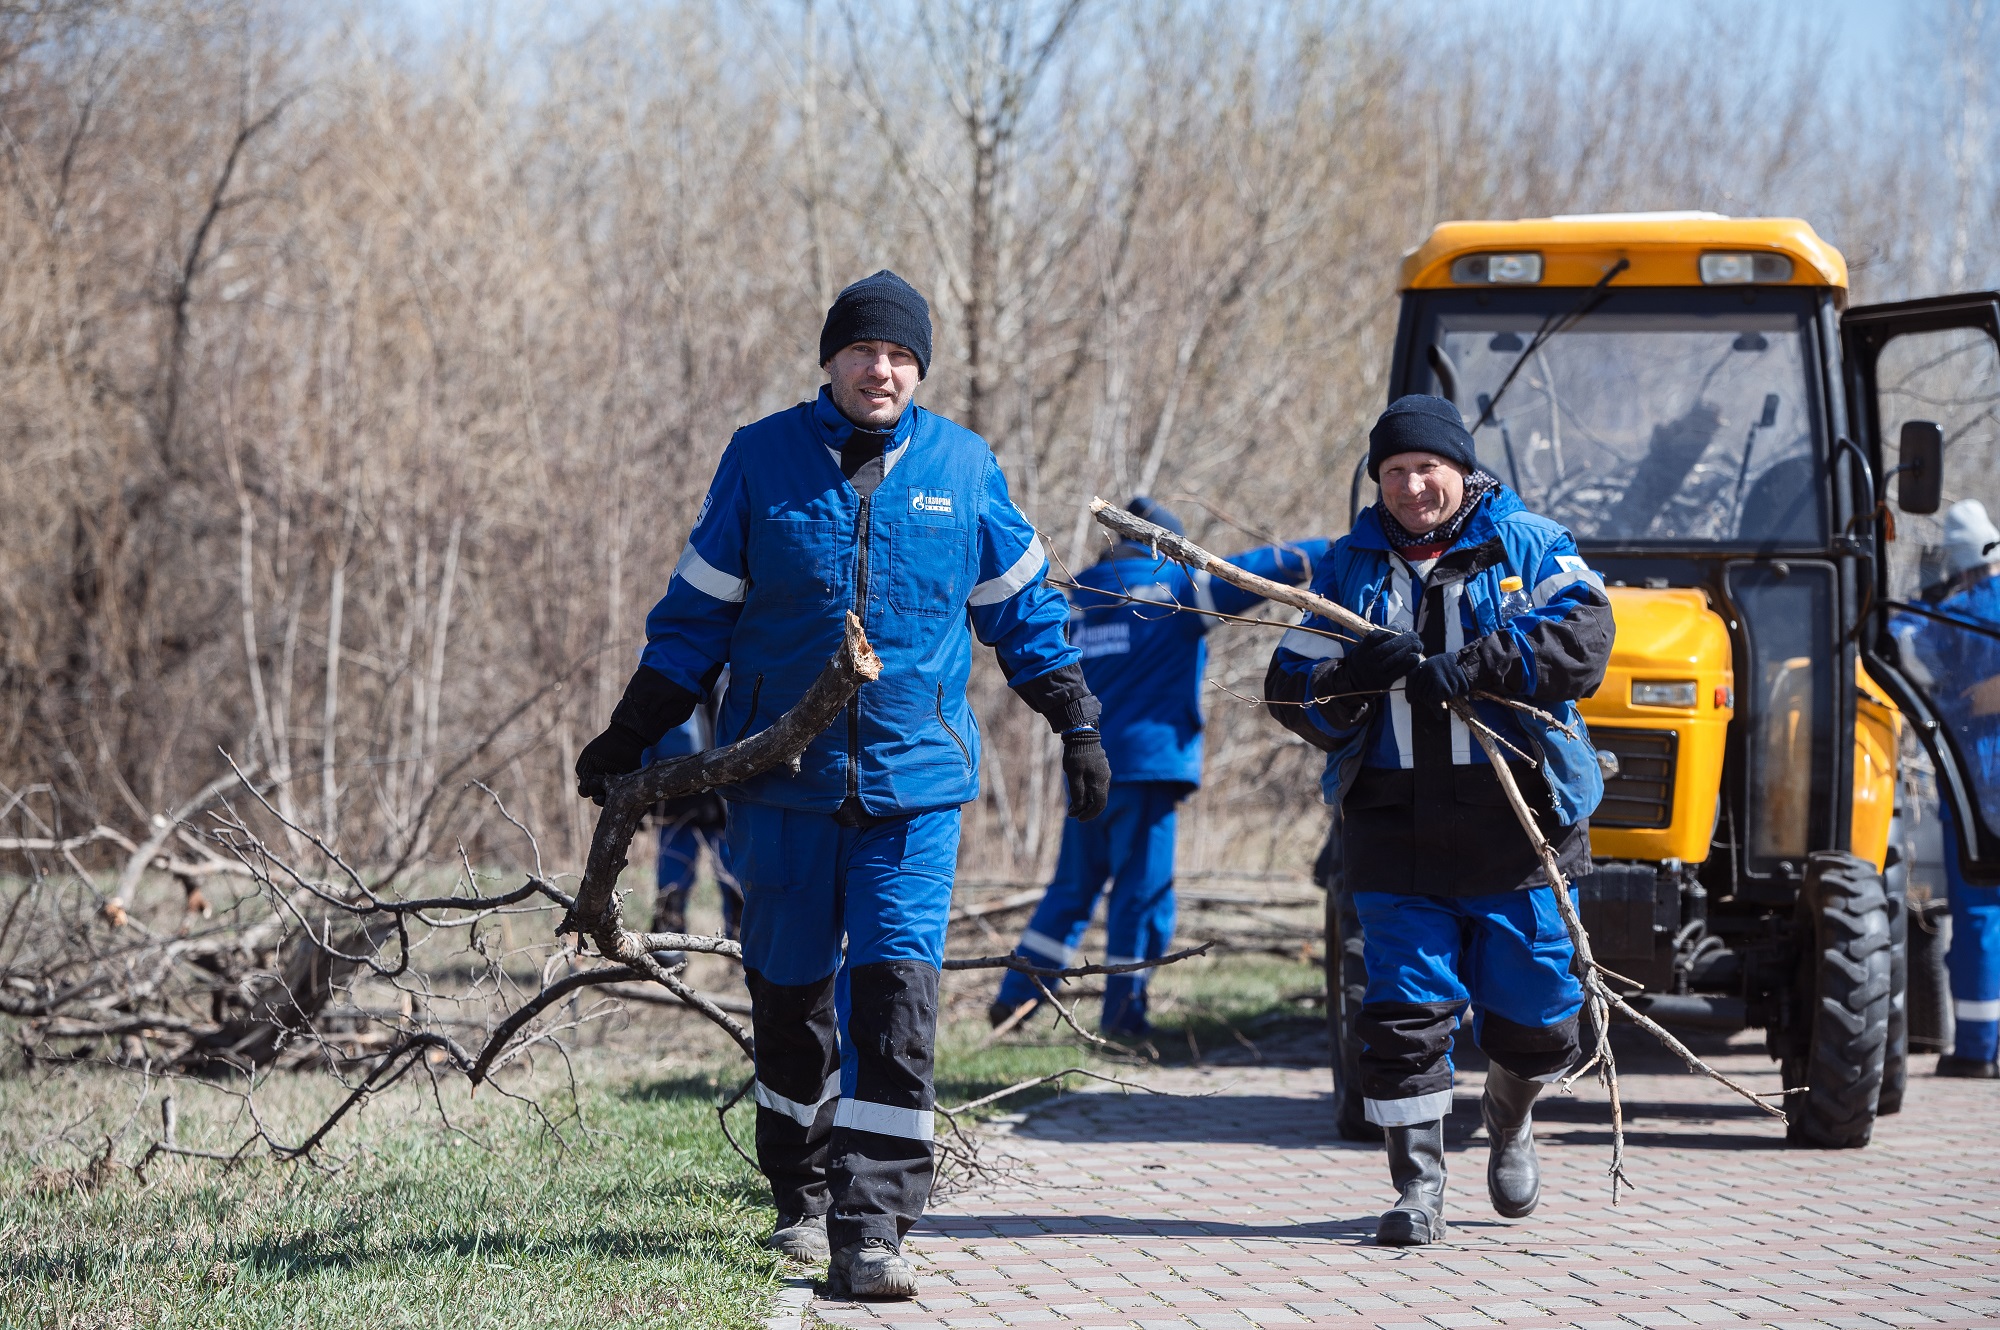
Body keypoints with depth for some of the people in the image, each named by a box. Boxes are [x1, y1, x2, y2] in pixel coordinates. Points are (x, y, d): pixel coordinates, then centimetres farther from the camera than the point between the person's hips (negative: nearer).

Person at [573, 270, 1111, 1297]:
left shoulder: (961, 466, 4)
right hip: (783, 785, 1)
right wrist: (628, 739, 5)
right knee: (790, 999, 9)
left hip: (915, 785, -1)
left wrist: (1077, 724, 15)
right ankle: (802, 1202, 27)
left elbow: (1022, 607, 16)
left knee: (895, 998, -12)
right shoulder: (762, 459, 1)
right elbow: (699, 612, 7)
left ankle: (871, 1230, -13)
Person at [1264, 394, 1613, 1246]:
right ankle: (1418, 1190, 2)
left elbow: (1583, 638, -15)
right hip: (1396, 820, 1)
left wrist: (1475, 664, -26)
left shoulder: (1528, 546, 2)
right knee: (1405, 1013, -6)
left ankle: (1509, 1118, 38)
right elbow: (1292, 693, 5)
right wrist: (1357, 673, -16)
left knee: (1533, 1013, 7)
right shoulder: (1350, 565, 9)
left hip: (1516, 819, -1)